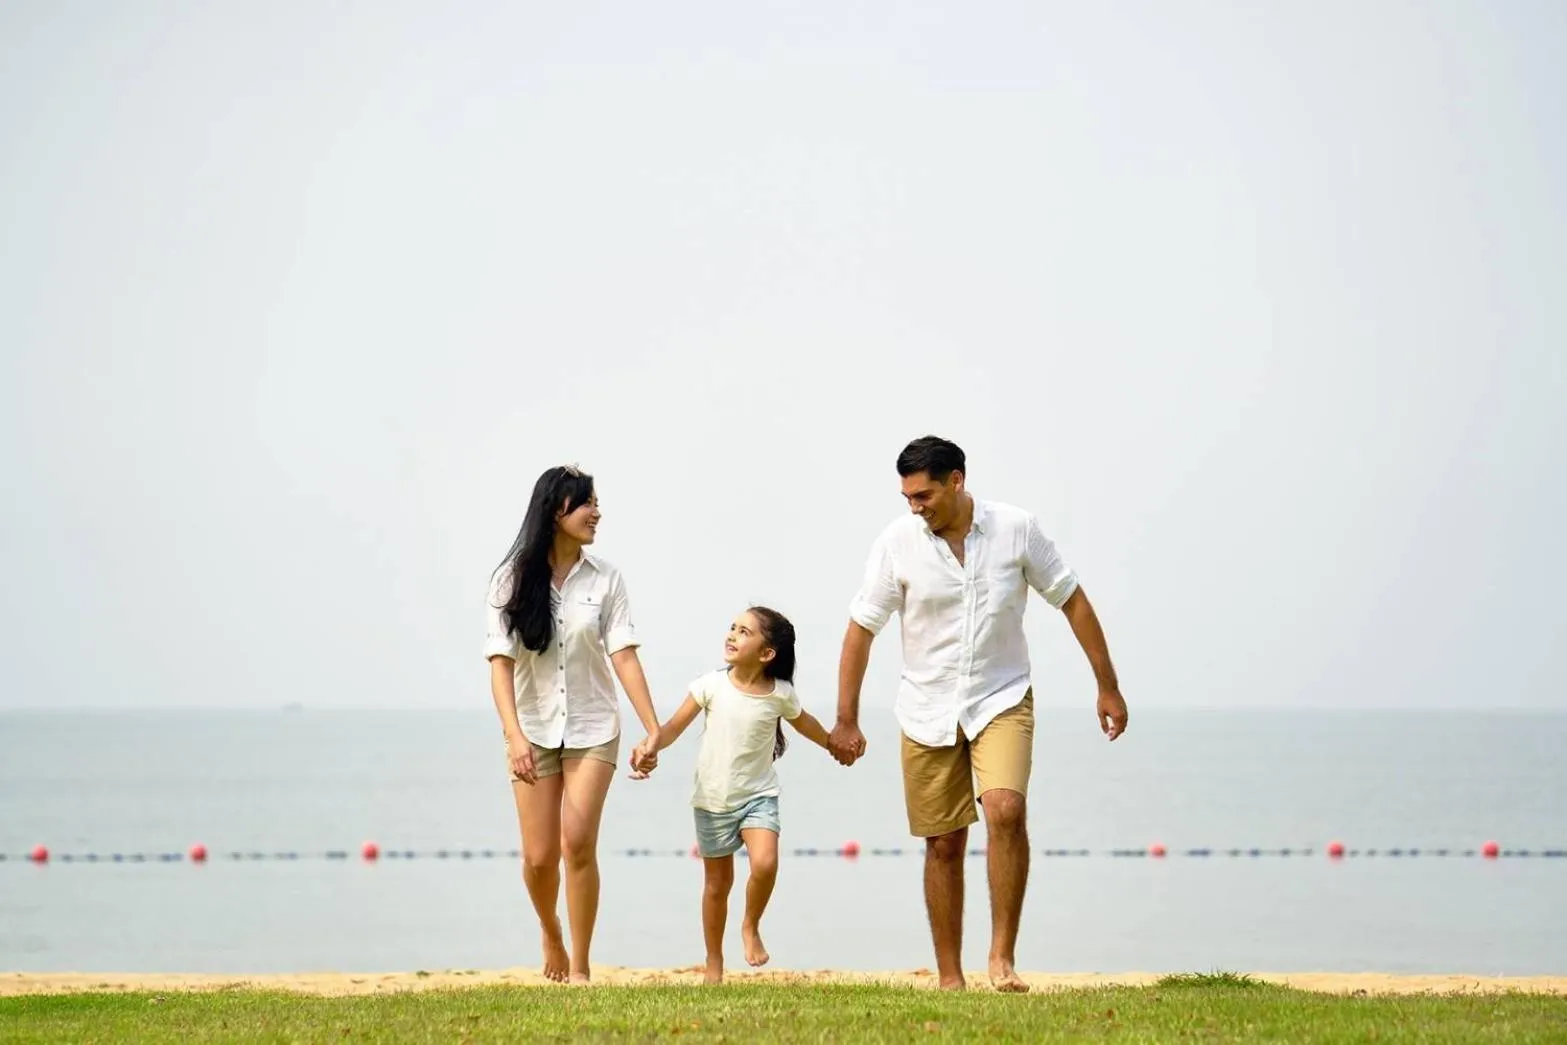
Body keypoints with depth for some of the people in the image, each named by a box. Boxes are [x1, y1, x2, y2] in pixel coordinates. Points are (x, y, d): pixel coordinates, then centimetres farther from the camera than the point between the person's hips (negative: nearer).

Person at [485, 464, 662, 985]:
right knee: (539, 857, 0)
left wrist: (653, 730, -14)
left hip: (592, 728, 0)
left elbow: (624, 656, -6)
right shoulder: (513, 579, -5)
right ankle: (551, 937, 31)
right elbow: (501, 662, -10)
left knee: (579, 844, -13)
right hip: (534, 730, 0)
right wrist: (514, 736, -23)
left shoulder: (604, 578, -1)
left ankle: (579, 968, -5)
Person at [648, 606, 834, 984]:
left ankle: (751, 927, 3)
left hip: (758, 796, 0)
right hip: (713, 799, 0)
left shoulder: (780, 694, -7)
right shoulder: (712, 685, -10)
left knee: (765, 863, -25)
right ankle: (714, 965, 25)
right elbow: (675, 726, -10)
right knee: (717, 884, 9)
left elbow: (804, 723, 14)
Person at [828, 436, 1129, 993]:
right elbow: (860, 629, -1)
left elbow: (1073, 601, 2)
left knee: (1006, 810, -24)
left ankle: (1003, 958, -16)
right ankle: (949, 978, 13)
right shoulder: (897, 544, -7)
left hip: (1001, 701, -1)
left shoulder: (1016, 529, -7)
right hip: (927, 711, 1)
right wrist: (846, 721, 0)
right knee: (943, 844, 4)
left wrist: (1107, 687, 3)